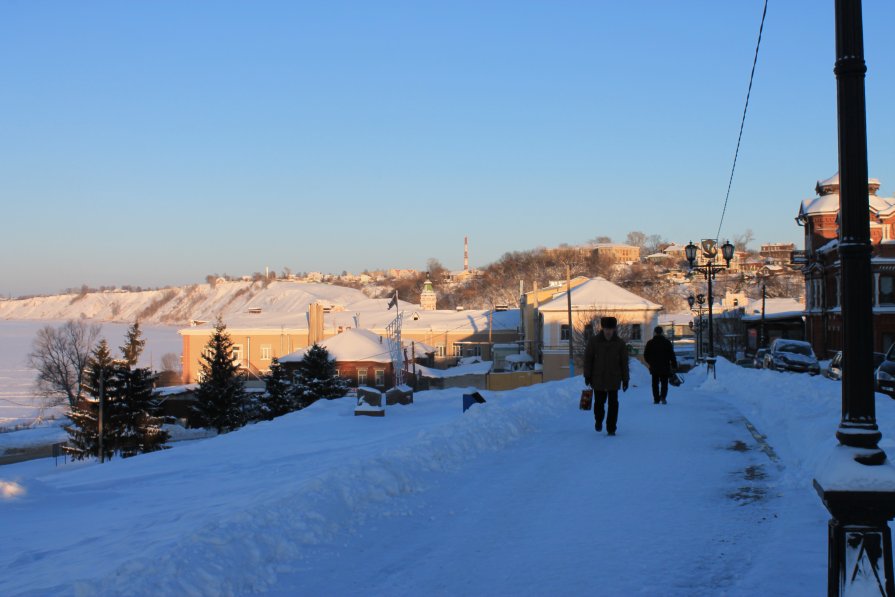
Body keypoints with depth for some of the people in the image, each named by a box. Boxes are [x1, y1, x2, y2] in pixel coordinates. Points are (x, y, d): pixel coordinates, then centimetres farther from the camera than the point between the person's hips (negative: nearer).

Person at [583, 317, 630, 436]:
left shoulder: (620, 343, 0)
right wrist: (587, 375, -2)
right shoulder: (594, 341, -3)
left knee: (613, 404, -3)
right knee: (599, 402, 9)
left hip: (614, 379, 0)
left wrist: (625, 379, 2)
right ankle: (598, 420, 37)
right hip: (598, 379, 0)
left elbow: (624, 362, 4)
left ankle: (611, 428, 4)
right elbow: (588, 359, 1)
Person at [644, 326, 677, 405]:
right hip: (665, 367, -1)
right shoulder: (667, 342, -1)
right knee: (664, 383, 5)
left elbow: (645, 355, 7)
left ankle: (656, 399, 5)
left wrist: (650, 363, 25)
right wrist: (674, 365, 6)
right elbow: (672, 355, -2)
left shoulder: (650, 343, 1)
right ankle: (663, 397, -15)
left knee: (655, 383, 9)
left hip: (654, 367, 1)